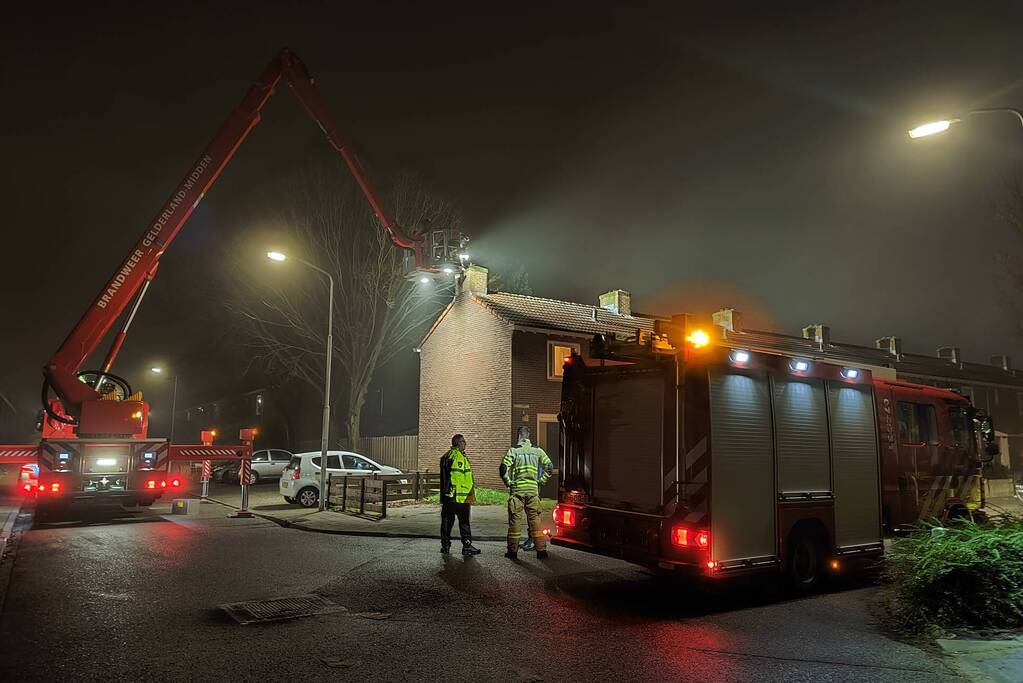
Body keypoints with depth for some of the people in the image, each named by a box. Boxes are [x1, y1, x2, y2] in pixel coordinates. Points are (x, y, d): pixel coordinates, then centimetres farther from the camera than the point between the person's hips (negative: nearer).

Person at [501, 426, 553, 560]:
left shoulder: (513, 451, -3)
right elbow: (549, 466, 1)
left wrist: (508, 482, 2)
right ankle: (541, 550, 6)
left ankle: (512, 551, 9)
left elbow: (503, 468, -12)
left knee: (515, 520, 4)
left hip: (517, 489, -2)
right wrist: (541, 481, 9)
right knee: (535, 519, 7)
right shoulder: (538, 451, 5)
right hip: (533, 490, 2)